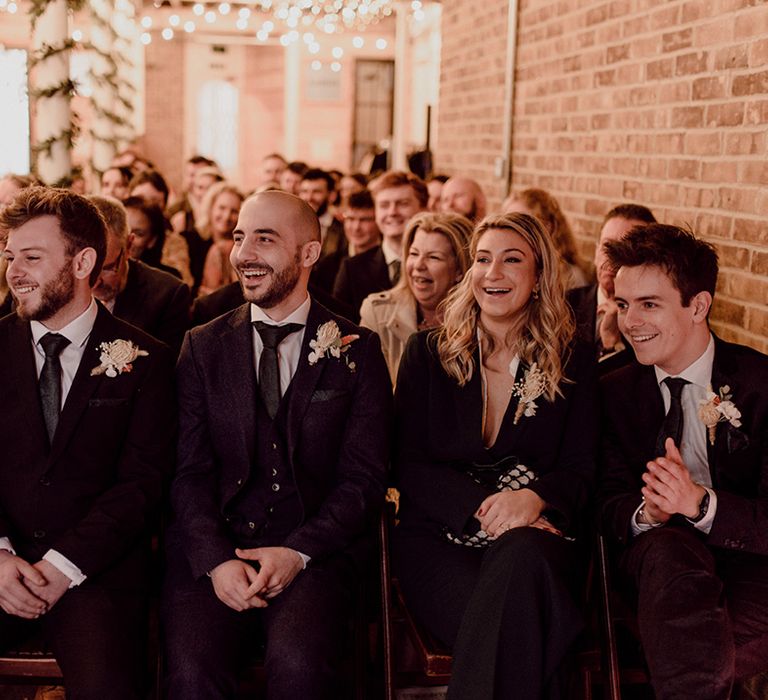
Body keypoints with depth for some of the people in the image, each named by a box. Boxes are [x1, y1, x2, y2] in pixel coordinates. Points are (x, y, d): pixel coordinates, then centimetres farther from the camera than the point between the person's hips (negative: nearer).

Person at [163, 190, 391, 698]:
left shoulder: (356, 350, 6)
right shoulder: (203, 347, 12)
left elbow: (365, 477, 1)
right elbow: (189, 471, 5)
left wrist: (298, 552, -13)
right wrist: (216, 559, -12)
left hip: (315, 547, -1)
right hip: (215, 547, 1)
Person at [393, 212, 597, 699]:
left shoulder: (574, 362, 11)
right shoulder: (428, 353, 10)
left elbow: (581, 468, 7)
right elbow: (408, 462, 4)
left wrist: (534, 497, -17)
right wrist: (483, 507, -14)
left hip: (535, 535, 1)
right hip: (439, 538, -1)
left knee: (521, 556, -38)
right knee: (501, 626, -36)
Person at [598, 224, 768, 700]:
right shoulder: (616, 392, 7)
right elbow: (609, 503, 4)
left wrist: (701, 503, -31)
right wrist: (645, 513, -20)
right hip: (659, 553, 3)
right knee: (669, 548, -36)